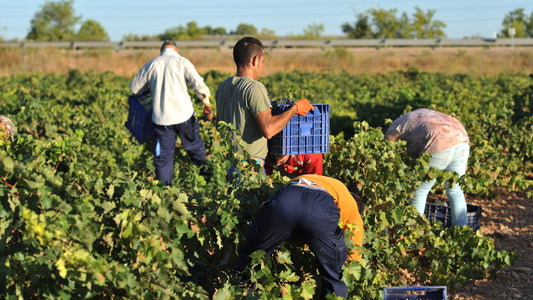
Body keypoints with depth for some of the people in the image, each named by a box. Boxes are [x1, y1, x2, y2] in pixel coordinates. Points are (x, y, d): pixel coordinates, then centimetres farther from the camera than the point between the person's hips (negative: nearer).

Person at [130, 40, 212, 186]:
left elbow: (134, 88, 16)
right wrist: (207, 104, -1)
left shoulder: (150, 65, 6)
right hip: (184, 114, -1)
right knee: (195, 146, 20)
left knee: (163, 157, 9)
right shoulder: (182, 61, -1)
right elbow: (199, 85, -11)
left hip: (161, 118, 1)